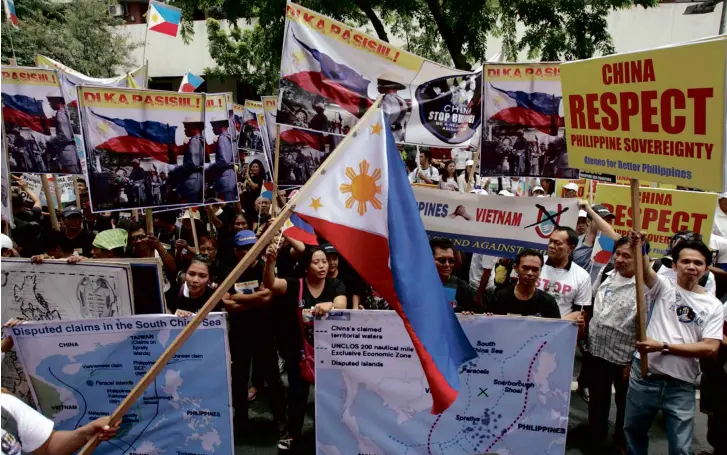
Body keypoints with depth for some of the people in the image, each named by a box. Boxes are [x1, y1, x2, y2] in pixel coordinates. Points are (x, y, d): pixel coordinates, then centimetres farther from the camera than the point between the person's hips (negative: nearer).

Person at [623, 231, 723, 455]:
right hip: (644, 377, 0)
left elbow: (710, 348, -8)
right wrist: (638, 248, -45)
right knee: (634, 432, 18)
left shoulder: (713, 306, 1)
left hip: (681, 386, 0)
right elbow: (645, 269, -24)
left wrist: (663, 346, -16)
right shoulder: (664, 287, -1)